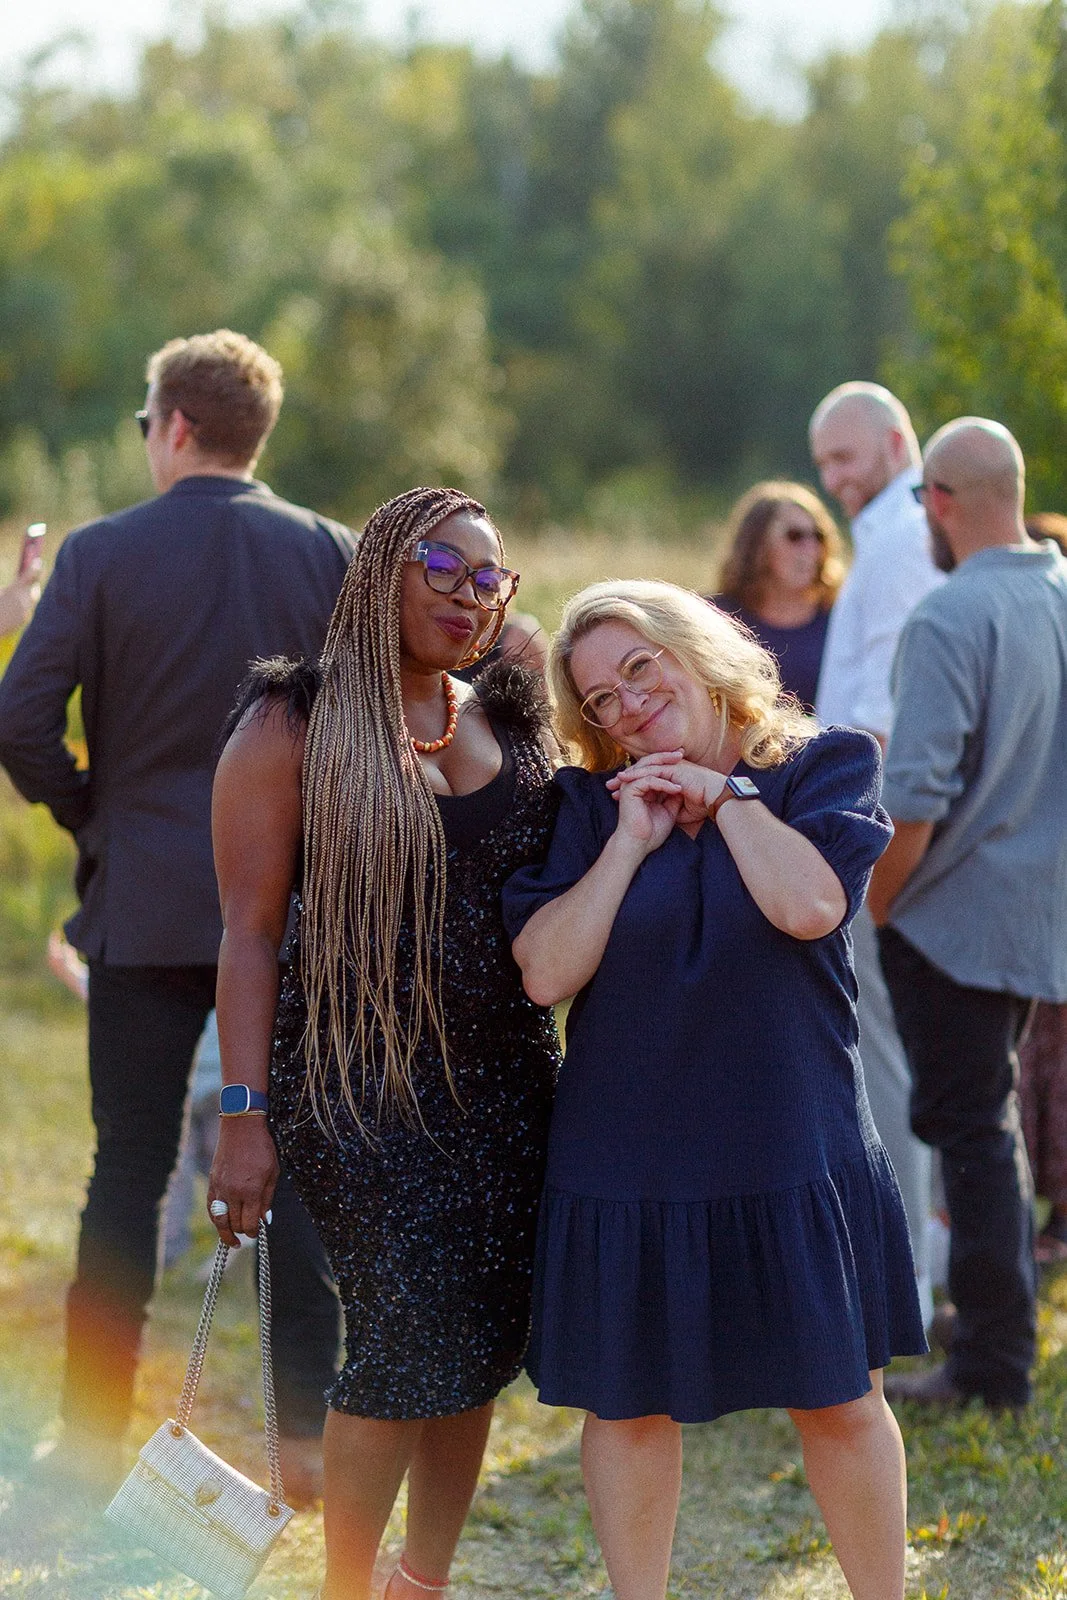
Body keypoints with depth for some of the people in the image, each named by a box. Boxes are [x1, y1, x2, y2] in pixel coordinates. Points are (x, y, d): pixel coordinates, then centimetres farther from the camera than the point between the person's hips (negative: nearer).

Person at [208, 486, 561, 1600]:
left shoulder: (508, 723, 12)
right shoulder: (296, 724, -4)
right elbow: (250, 931, -6)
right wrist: (246, 1118, -12)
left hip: (505, 1078, 5)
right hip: (361, 1083, -5)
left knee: (486, 1340, 6)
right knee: (409, 1337, -10)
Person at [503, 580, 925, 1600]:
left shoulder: (824, 766, -1)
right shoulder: (592, 807, 3)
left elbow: (810, 904, -20)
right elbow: (545, 972, -9)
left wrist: (724, 793, -7)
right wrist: (634, 840, -12)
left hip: (792, 1146, -1)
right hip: (626, 1159, 2)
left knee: (839, 1399, 7)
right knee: (627, 1404, 9)